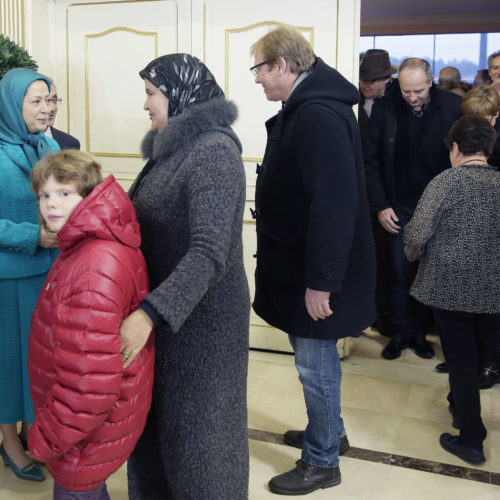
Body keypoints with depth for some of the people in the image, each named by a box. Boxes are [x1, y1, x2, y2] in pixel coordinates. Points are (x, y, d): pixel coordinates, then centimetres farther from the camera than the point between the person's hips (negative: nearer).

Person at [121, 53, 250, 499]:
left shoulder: (214, 151, -20)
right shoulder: (176, 146, 7)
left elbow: (209, 252, -29)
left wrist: (150, 312, -36)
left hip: (201, 313, -9)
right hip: (167, 305, 9)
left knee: (197, 424, 9)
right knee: (158, 413, 21)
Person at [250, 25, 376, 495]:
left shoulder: (319, 116, -24)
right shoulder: (302, 109, 9)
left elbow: (334, 205, -28)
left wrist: (321, 280, -25)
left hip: (317, 271, -10)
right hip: (297, 260, 10)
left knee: (315, 362, 5)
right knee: (312, 355, 22)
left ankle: (322, 461, 24)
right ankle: (328, 432, 42)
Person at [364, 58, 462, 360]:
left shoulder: (453, 107, -6)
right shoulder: (384, 110, -3)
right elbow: (372, 161, 0)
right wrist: (381, 206, -5)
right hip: (398, 207, 0)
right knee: (399, 271, 3)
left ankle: (420, 332, 23)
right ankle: (400, 333, 17)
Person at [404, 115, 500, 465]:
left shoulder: (445, 182, -11)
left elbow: (417, 235, -15)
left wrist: (414, 255, 6)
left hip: (449, 285, -4)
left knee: (460, 359, 7)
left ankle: (471, 439, 14)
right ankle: (461, 406, 44)